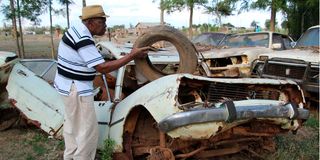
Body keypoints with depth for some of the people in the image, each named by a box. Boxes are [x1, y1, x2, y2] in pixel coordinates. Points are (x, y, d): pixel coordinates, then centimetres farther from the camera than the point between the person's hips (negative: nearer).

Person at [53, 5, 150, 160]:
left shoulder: (77, 29, 5)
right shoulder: (83, 39, -26)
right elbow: (102, 68, -27)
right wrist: (132, 56, -26)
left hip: (68, 85, 11)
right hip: (76, 89, -11)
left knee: (72, 123, 22)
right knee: (88, 129, 0)